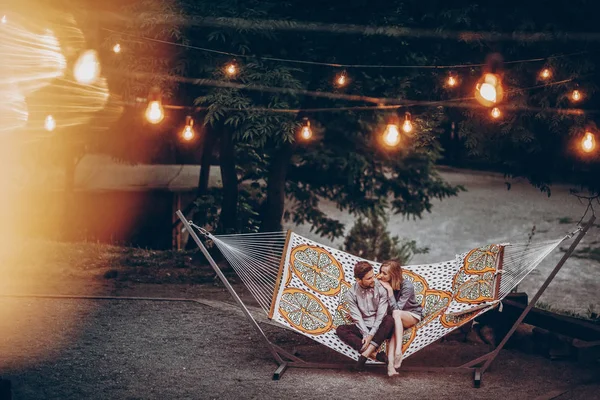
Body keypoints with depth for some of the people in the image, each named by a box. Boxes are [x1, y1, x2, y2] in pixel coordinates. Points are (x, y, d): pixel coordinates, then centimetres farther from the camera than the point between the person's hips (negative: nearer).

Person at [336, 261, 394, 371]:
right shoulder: (351, 294, -5)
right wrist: (366, 335, -23)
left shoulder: (381, 288, -9)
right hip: (363, 328, 2)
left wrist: (371, 335, -22)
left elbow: (381, 314, -13)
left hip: (379, 329, -1)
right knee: (340, 330, -24)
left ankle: (366, 353, -39)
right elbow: (357, 317, -9)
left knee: (389, 319, -33)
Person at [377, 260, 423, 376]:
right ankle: (391, 363, -51)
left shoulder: (407, 286, -22)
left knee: (396, 314, -36)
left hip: (412, 315, -3)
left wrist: (390, 290, -33)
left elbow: (396, 309, -30)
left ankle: (398, 351, -48)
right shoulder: (382, 284, -10)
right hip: (397, 319, 3)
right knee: (395, 327, -33)